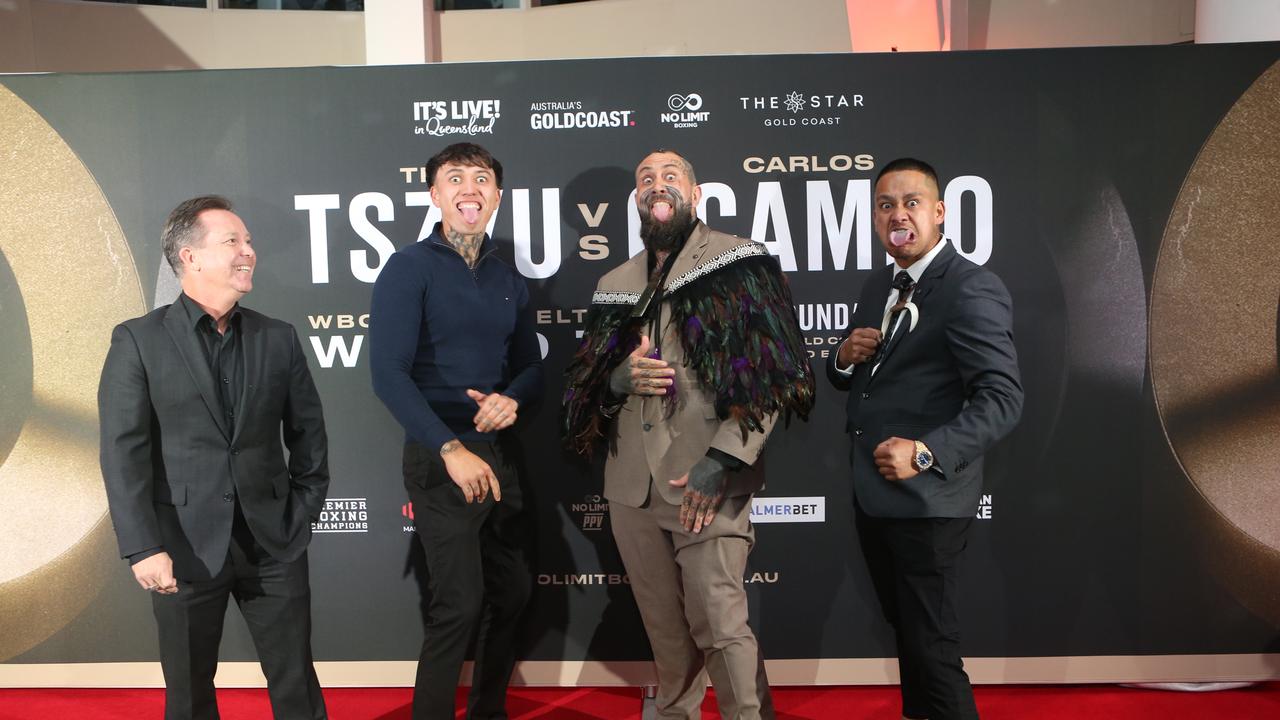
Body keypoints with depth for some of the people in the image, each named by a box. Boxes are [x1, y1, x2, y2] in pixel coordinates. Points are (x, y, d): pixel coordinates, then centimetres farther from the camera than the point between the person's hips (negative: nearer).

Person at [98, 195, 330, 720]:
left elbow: (308, 434, 10)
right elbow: (123, 453, -7)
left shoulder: (279, 338, 6)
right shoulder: (138, 341, -2)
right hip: (186, 547, -2)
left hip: (274, 543, 2)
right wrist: (143, 548, -13)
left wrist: (303, 514, 5)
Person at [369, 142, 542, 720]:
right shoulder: (409, 269, -8)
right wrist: (452, 449, -22)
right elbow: (388, 374, -16)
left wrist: (512, 399, -10)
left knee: (512, 590, 14)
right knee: (459, 603, -6)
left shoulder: (508, 279, 11)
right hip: (438, 456, -6)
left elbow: (530, 365, 14)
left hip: (500, 451, 6)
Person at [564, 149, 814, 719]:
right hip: (631, 484, 5)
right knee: (665, 626, 15)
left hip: (708, 481, -5)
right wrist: (622, 376, -6)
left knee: (720, 625, -4)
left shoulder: (738, 263, -1)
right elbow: (586, 382, 18)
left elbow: (770, 374, -8)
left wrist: (721, 462, -16)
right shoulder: (615, 283, 15)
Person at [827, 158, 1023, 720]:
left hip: (924, 499, -8)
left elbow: (1002, 399, -22)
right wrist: (846, 358, -4)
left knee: (932, 646, 2)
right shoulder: (878, 286, 11)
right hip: (871, 492, 8)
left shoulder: (973, 290, -15)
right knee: (904, 626, 24)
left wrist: (926, 452, -33)